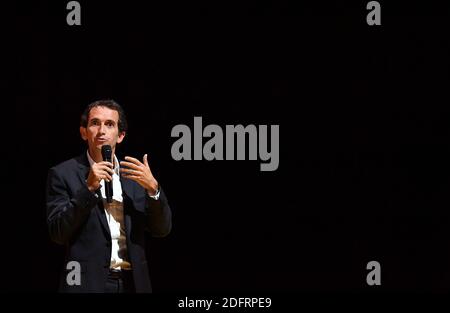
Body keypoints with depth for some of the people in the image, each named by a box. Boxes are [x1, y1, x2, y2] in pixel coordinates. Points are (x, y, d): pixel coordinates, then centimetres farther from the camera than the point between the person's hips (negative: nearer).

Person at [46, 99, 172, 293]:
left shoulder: (135, 175, 9)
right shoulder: (63, 174, -1)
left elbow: (162, 229, 4)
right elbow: (58, 233, -9)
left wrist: (153, 187, -11)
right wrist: (89, 188, -17)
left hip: (133, 283, 3)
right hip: (88, 283, -3)